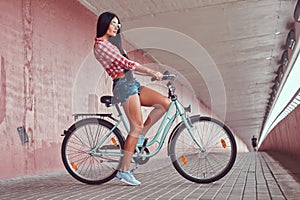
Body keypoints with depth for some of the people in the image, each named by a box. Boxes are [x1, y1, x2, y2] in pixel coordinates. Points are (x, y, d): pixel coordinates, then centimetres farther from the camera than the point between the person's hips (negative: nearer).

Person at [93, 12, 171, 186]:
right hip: (124, 85, -9)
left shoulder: (108, 44, 25)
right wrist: (151, 71, -12)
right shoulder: (100, 45, -7)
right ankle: (124, 171, -4)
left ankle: (140, 137, 7)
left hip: (132, 83, 9)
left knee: (165, 103, -1)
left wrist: (151, 74, 16)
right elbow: (125, 62, -14)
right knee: (137, 126, -12)